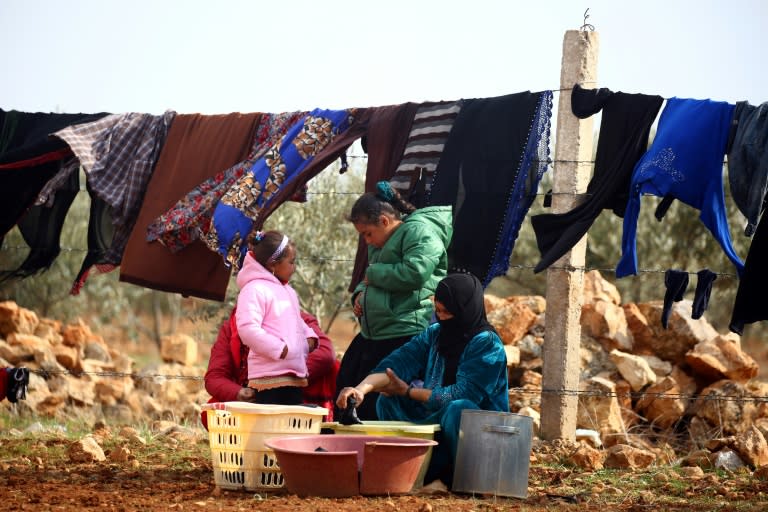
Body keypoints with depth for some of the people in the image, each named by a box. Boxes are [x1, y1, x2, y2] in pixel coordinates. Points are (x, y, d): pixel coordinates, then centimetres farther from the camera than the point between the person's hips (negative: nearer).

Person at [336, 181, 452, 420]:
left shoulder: (419, 230, -10)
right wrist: (360, 293, 10)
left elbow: (415, 273, -24)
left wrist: (373, 274, -10)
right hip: (373, 333, 11)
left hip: (403, 334, -11)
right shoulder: (381, 243, 21)